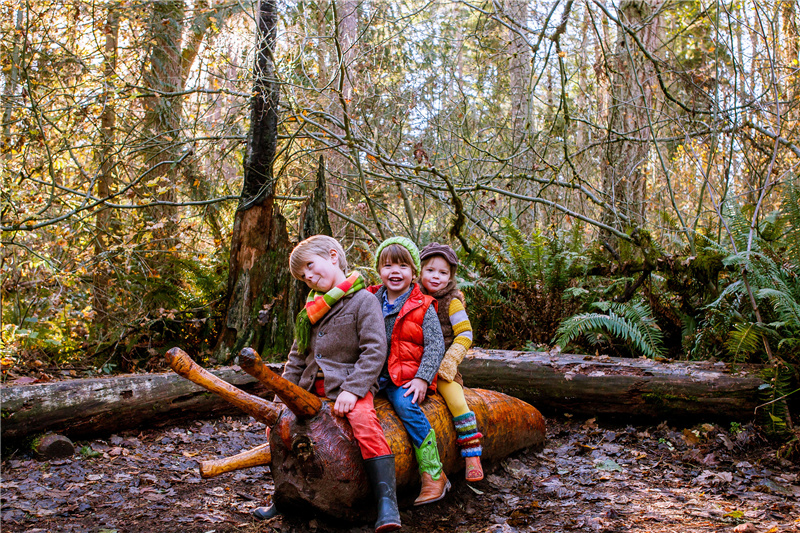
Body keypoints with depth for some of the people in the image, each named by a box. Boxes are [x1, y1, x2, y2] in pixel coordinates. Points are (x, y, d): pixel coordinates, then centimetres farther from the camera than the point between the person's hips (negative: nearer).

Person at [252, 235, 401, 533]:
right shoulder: (312, 309, 17)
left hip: (348, 384, -7)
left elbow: (374, 351, -15)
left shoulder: (363, 300, -7)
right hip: (312, 388, 8)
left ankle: (387, 501, -29)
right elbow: (297, 356, 19)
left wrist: (352, 389, -24)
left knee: (365, 423, -32)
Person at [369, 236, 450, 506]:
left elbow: (435, 345, -5)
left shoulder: (422, 307, -2)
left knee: (406, 406, -29)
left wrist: (422, 378, -14)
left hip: (406, 376, -5)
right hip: (374, 372, 5)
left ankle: (434, 475, -20)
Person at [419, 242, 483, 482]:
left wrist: (449, 361, -15)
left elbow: (465, 335, -4)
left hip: (443, 366, -4)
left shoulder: (452, 301, 0)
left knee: (456, 400, -20)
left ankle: (472, 456, -12)